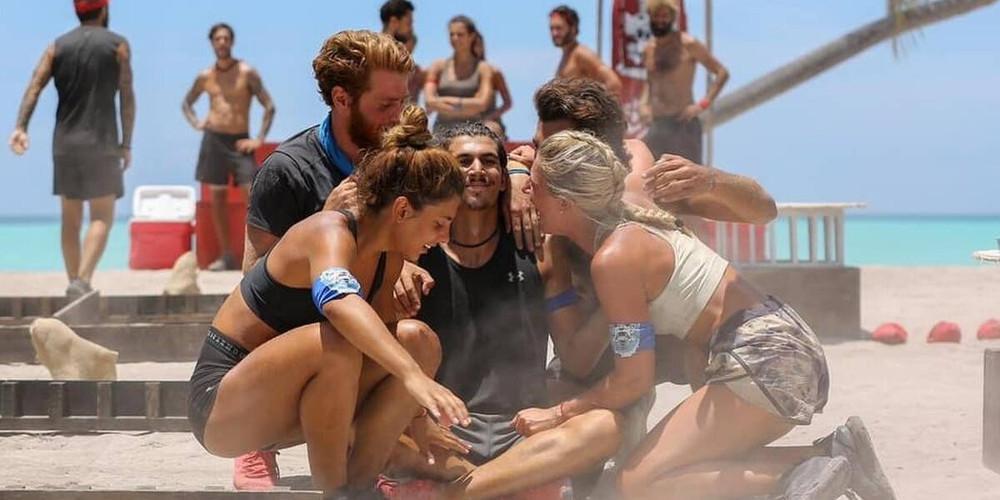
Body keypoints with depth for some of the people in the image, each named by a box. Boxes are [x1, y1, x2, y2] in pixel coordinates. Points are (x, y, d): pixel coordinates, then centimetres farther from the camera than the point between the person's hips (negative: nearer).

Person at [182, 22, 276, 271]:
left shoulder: (247, 73, -3)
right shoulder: (205, 77, 8)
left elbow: (269, 106, -3)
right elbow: (186, 103, 25)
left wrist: (259, 139, -8)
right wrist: (196, 123, 6)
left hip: (240, 141, -3)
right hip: (214, 139, 3)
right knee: (217, 197, 4)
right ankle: (226, 255, 10)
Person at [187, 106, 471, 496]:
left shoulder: (390, 259, 5)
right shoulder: (330, 232, -21)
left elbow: (382, 342, 9)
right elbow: (339, 302, -43)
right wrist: (413, 375, -56)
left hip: (284, 404, 8)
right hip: (219, 404, -8)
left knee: (416, 340, -8)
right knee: (336, 342, -35)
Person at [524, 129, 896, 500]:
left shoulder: (614, 258, -15)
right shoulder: (630, 221, 11)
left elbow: (633, 379, -12)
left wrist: (560, 414, -1)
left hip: (766, 363, -10)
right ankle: (830, 459, 7)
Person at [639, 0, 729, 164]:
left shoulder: (688, 44, -4)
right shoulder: (648, 49, 13)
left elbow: (722, 73, -3)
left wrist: (703, 104, -12)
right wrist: (644, 103, 12)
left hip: (683, 124, -6)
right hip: (656, 124, 6)